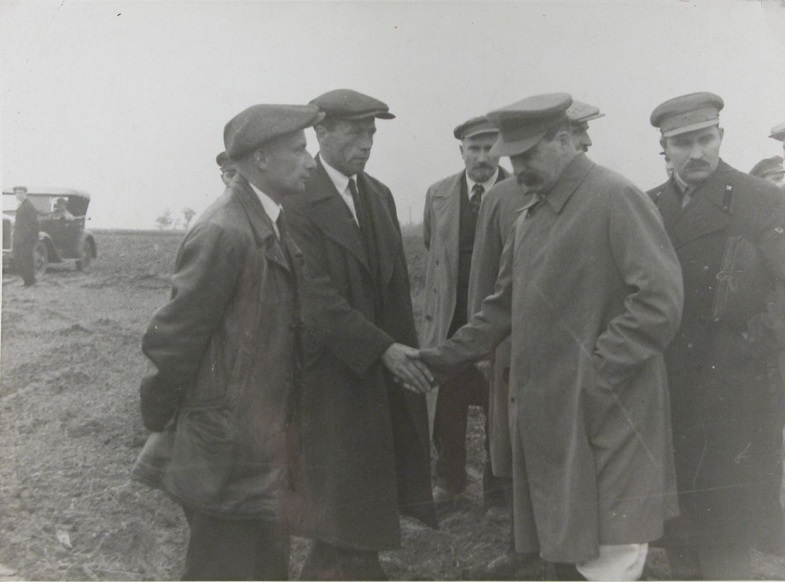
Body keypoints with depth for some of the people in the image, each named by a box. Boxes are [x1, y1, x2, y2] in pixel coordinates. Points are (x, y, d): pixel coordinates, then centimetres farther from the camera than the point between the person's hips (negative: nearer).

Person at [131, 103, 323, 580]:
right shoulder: (224, 233, -22)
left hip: (265, 440, 9)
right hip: (228, 451, -9)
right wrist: (162, 424, -8)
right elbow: (172, 339, -20)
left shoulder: (271, 223, 7)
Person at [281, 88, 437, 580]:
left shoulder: (380, 195, 11)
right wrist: (383, 348, -24)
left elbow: (396, 285, 13)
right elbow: (319, 298, -19)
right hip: (333, 371, -6)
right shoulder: (298, 202, -13)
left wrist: (407, 350, 7)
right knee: (342, 497, 3)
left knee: (372, 493, 11)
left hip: (385, 364, 7)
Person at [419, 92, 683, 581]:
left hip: (604, 418, -7)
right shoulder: (530, 219, 13)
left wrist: (596, 370, -17)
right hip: (546, 416, 7)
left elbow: (662, 301, -17)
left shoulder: (616, 199, -11)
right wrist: (449, 357, 9)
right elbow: (505, 307, 18)